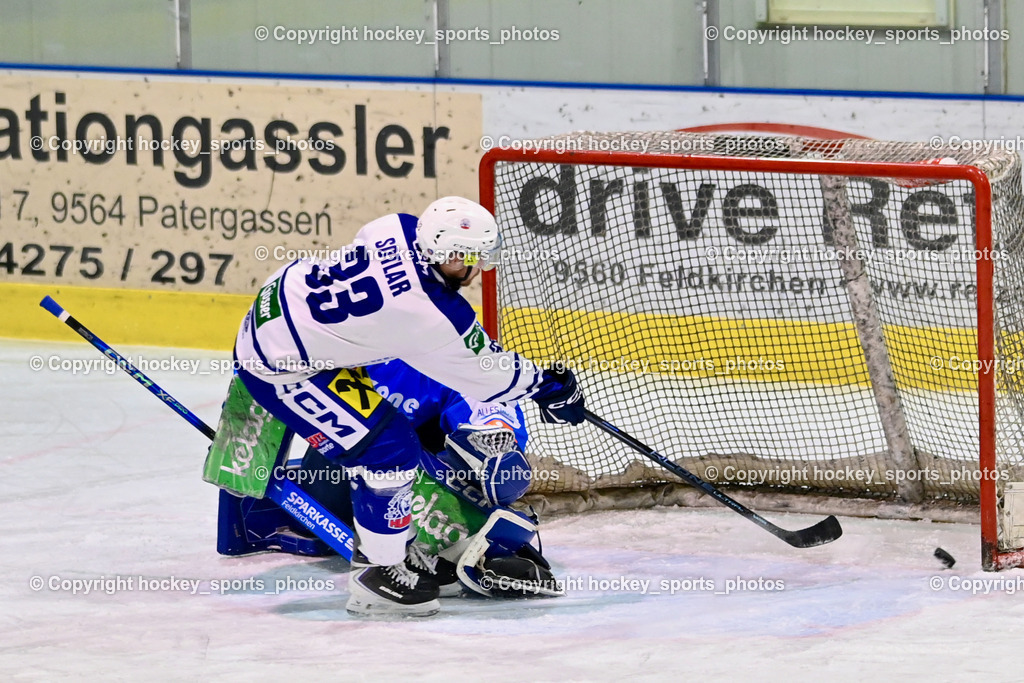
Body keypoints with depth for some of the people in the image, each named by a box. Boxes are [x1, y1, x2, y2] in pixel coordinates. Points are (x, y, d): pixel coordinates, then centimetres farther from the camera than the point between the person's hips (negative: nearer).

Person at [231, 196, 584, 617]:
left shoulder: (402, 228, -6)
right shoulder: (433, 317, -25)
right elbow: (486, 375, -10)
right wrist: (546, 385, 7)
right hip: (278, 367, -9)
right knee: (389, 452, -6)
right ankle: (378, 574, 7)